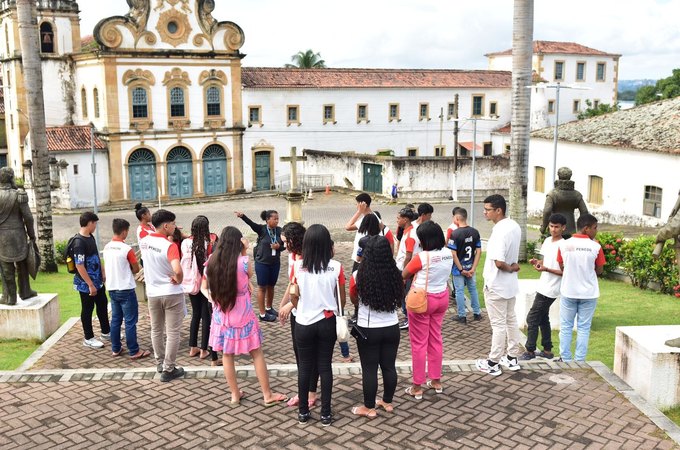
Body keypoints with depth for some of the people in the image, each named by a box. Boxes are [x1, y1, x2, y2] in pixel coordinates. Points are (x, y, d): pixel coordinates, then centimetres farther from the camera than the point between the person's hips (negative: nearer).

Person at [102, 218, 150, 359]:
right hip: (126, 289, -7)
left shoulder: (107, 248, 4)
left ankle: (115, 349, 22)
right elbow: (136, 269, -7)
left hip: (112, 288, 7)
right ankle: (134, 351, 5)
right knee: (130, 321, 0)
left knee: (115, 319, 15)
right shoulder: (127, 249, -17)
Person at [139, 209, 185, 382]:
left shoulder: (144, 241, -4)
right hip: (172, 293, -6)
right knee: (172, 332, 5)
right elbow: (178, 270, -36)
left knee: (156, 330, 21)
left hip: (152, 292, 6)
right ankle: (168, 369, 10)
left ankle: (160, 362, 35)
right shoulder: (170, 246, -23)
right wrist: (178, 280, -18)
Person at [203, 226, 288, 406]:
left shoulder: (211, 263, -4)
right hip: (243, 317, -3)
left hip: (221, 317, 4)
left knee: (227, 356, 15)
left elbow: (204, 287, 6)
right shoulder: (242, 262, -18)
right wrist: (245, 252, 0)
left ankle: (235, 394, 24)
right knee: (257, 354, 9)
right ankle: (267, 395, 16)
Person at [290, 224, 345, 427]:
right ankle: (326, 413, 17)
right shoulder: (336, 267, -10)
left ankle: (303, 411, 23)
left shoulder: (298, 266, -9)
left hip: (304, 323, 0)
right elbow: (342, 299, -2)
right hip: (327, 323, 0)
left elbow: (294, 298, 1)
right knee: (325, 366, 10)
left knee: (305, 367, 13)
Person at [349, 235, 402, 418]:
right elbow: (399, 299, 8)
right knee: (389, 366, 16)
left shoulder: (358, 276, -14)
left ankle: (369, 408, 19)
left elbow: (354, 300, 3)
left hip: (368, 330, -3)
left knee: (369, 369, 8)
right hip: (392, 328, 3)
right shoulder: (395, 275, -7)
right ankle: (387, 402, 31)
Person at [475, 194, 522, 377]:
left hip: (496, 285, -9)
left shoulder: (499, 232, -26)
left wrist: (508, 268, -14)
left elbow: (499, 262, -32)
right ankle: (512, 358, 29)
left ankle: (493, 363, 13)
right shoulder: (514, 226, 3)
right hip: (511, 283, 9)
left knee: (498, 325, 1)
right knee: (511, 320, 17)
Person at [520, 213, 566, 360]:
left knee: (532, 318, -4)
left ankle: (530, 351, 6)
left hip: (550, 289, -9)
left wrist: (546, 269, -27)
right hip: (543, 286, 9)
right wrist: (537, 262, -2)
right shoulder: (547, 241, 8)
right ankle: (547, 350, 26)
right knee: (543, 318, 16)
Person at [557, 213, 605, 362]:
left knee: (566, 327, 11)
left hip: (568, 292, 1)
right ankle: (579, 361, 13)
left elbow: (562, 267, 3)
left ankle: (565, 359, 16)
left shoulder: (564, 245, -7)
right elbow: (599, 270, -3)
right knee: (583, 328, 9)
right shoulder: (595, 246, -11)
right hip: (589, 293, -1)